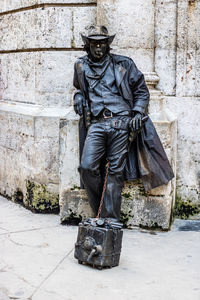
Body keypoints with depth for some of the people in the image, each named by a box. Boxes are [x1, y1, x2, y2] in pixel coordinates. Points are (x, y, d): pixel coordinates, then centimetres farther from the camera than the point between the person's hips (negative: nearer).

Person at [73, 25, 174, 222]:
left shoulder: (123, 64, 12)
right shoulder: (81, 66, 18)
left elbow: (141, 90, 16)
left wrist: (138, 113, 2)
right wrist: (79, 97, 16)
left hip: (121, 123, -2)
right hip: (96, 124, 2)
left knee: (115, 171, -4)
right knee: (87, 167, -14)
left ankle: (111, 219, 0)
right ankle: (100, 211, 3)